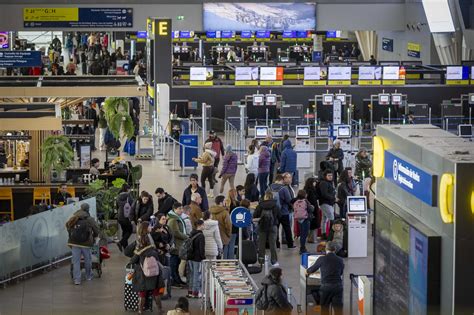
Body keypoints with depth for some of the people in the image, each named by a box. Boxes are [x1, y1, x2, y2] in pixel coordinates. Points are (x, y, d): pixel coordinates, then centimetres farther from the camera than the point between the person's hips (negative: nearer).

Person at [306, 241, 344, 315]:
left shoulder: (322, 259, -4)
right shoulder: (340, 260, 3)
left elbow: (313, 269, 11)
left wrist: (307, 271, 34)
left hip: (326, 286, -2)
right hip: (338, 286, 2)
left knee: (325, 307, 9)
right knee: (338, 308, 3)